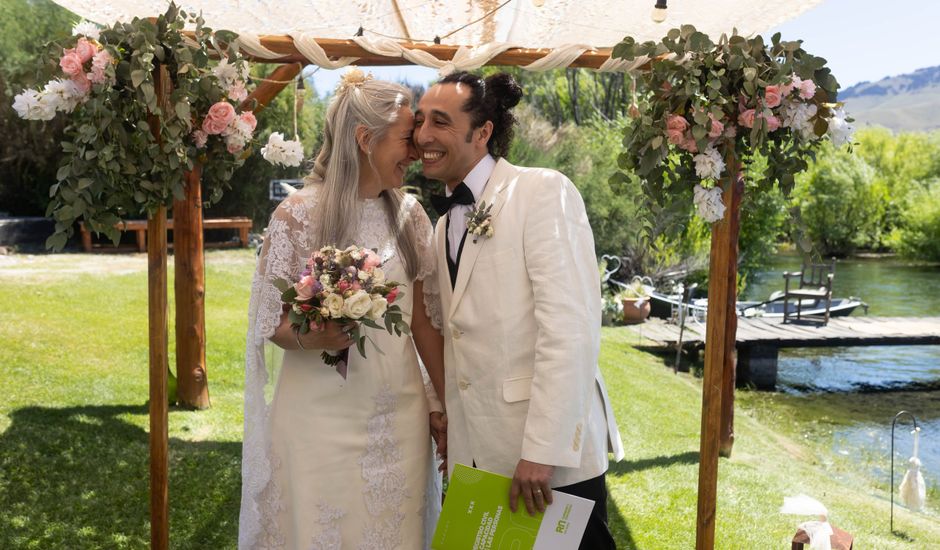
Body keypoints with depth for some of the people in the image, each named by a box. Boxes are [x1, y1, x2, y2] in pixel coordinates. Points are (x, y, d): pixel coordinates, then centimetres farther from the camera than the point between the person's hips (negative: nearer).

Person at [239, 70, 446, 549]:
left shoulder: (410, 215, 4)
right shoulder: (299, 213, -9)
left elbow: (423, 318, 9)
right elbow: (273, 323, -4)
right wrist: (311, 337, -24)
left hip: (399, 415, 4)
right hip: (322, 417, -4)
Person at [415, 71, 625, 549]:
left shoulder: (544, 192, -10)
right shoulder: (444, 223, 13)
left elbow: (570, 326, -19)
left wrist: (543, 451, -21)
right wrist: (440, 413, 7)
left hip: (553, 456, -6)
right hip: (475, 455, 7)